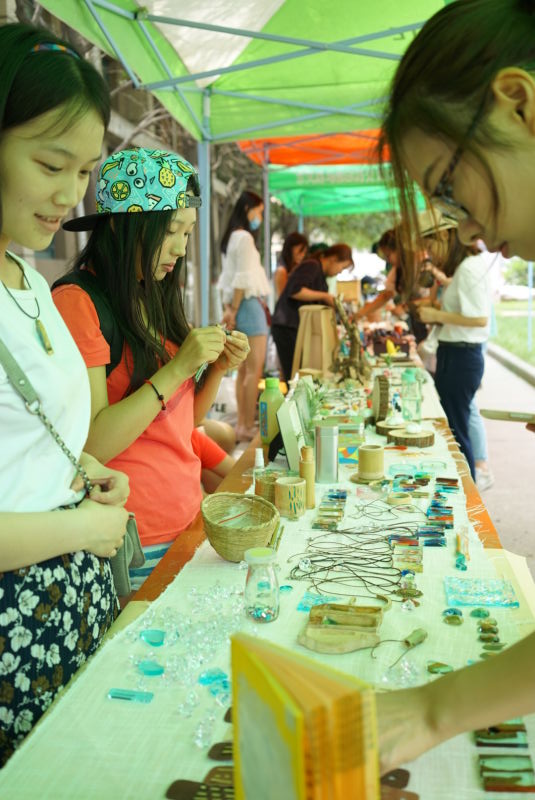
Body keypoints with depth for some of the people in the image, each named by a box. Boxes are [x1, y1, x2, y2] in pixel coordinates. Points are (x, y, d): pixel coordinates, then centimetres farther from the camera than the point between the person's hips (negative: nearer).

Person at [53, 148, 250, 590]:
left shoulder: (155, 299, 11)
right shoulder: (77, 303, -15)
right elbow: (89, 445, -21)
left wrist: (217, 369, -3)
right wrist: (177, 368, -21)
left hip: (187, 518, 8)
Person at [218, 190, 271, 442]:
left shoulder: (231, 238, 18)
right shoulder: (244, 237, -9)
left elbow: (226, 279, 15)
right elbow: (243, 279, -15)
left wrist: (228, 308, 10)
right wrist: (234, 310, -11)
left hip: (236, 304, 10)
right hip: (249, 303, -9)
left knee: (244, 370, 10)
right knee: (255, 369, -8)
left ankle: (242, 424, 13)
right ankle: (248, 426, -8)